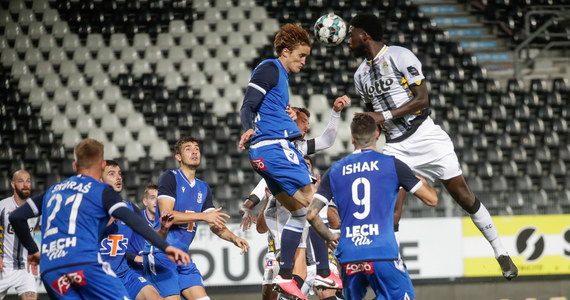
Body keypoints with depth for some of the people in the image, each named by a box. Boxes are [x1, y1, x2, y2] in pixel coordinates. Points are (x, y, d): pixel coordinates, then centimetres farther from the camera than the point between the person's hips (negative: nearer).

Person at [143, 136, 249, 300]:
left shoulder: (203, 188, 17)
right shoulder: (170, 177, -5)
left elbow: (215, 225, 14)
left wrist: (234, 238, -6)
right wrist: (203, 216, -19)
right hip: (161, 254, -8)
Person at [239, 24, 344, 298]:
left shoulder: (280, 75, 22)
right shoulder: (270, 69, -6)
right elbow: (248, 106, -16)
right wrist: (249, 129, -33)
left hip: (266, 152, 11)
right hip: (275, 146, -11)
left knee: (299, 211, 13)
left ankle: (284, 276, 10)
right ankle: (323, 273, -9)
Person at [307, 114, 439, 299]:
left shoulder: (335, 171, 10)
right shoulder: (392, 165, 3)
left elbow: (311, 214, 6)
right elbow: (432, 199, 9)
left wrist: (329, 237, 24)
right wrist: (422, 182, 32)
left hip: (348, 256, 3)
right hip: (383, 254, -3)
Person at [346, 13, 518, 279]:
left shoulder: (400, 56, -9)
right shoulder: (361, 75, 13)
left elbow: (422, 99, -13)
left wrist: (385, 116, -17)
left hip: (425, 137, -5)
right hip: (395, 147, 5)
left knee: (463, 196, -4)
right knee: (390, 209, -7)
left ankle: (501, 253, 5)